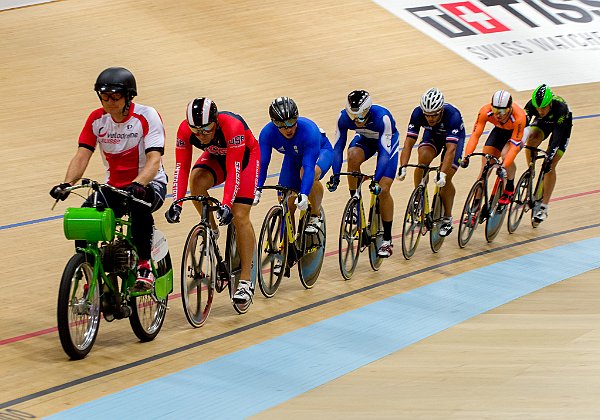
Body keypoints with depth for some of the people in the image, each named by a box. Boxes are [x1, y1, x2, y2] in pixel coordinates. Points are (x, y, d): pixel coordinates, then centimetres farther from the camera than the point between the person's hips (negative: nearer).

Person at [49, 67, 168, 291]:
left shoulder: (147, 116, -15)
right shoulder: (97, 119, -2)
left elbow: (154, 159, -25)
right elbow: (82, 155, -8)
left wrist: (138, 184, -44)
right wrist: (66, 184, -27)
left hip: (148, 183, -4)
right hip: (114, 187, 4)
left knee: (139, 204, -40)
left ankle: (144, 265, -22)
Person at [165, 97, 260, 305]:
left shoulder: (232, 126, -40)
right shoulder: (185, 129, -29)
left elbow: (234, 171, -41)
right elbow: (181, 167, -29)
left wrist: (226, 204, -51)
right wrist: (177, 203, -40)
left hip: (245, 156, -4)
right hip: (216, 156, 4)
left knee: (240, 216, -14)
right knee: (196, 182, -29)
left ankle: (246, 281, -8)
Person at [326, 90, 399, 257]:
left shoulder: (382, 117, -39)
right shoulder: (344, 117, -29)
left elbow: (385, 153, -39)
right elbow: (338, 146, -23)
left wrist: (376, 180, -46)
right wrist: (335, 175, -33)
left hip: (387, 142, -3)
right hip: (365, 139, 3)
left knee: (383, 189, -15)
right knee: (353, 155, -33)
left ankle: (387, 240, -2)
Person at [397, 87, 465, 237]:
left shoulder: (453, 115, -40)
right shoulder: (418, 113, -31)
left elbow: (451, 149, -46)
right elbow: (409, 142, -31)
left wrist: (443, 174, -55)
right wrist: (403, 167, -44)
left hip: (454, 136, -2)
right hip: (432, 134, 3)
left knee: (446, 179, -17)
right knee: (423, 157, -30)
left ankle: (447, 219, 3)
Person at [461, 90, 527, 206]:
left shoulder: (519, 117, -40)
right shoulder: (485, 111, -32)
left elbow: (514, 146, -40)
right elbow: (475, 135, -31)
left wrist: (504, 167, -50)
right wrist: (466, 156, -44)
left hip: (518, 132, -3)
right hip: (499, 130, 3)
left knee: (505, 154, -31)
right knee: (485, 167, -7)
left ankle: (510, 189, -5)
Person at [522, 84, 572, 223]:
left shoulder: (561, 108, -40)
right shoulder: (531, 105, -32)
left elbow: (557, 135, -41)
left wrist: (549, 158, -47)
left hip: (562, 125, -3)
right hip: (543, 123, 3)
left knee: (550, 166, -12)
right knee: (531, 139, -30)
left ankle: (544, 207, -6)